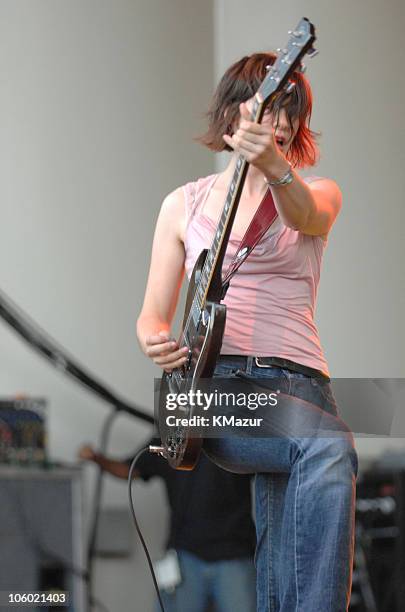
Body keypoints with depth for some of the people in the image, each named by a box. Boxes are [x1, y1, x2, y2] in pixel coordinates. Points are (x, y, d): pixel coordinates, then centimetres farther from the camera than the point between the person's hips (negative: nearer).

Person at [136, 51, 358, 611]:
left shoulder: (319, 193, 13)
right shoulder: (185, 203, 16)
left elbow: (303, 214, -14)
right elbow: (153, 314, 17)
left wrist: (274, 166, -38)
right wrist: (156, 341, -9)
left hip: (295, 380, 2)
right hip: (210, 382, -2)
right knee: (329, 448, -32)